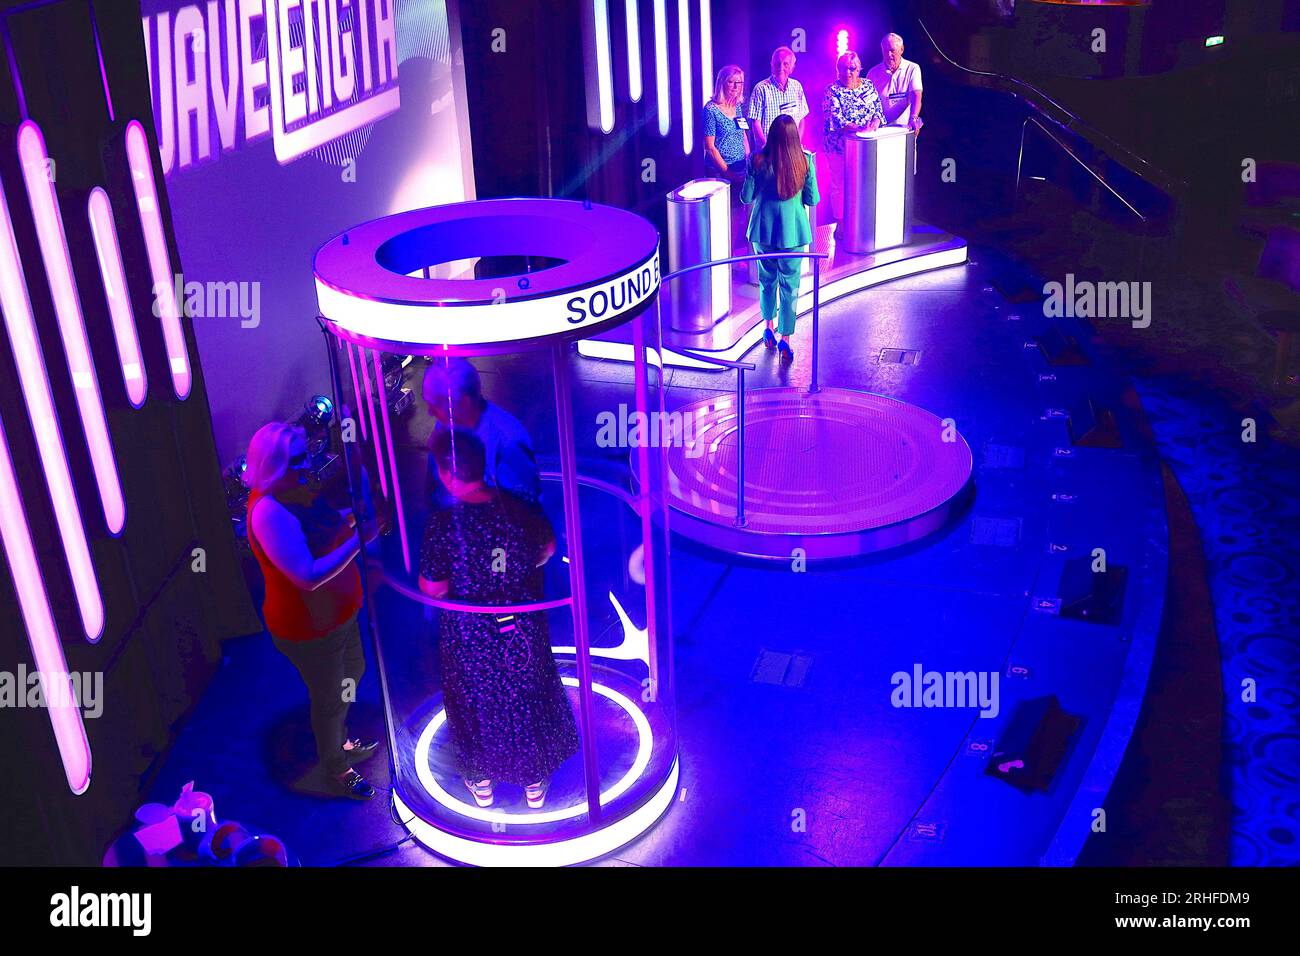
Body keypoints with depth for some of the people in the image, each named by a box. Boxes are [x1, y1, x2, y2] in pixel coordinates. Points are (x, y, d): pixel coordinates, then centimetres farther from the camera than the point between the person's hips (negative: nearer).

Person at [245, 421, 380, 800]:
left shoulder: (297, 490, -5)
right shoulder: (269, 513, -32)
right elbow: (308, 576, -36)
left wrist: (351, 516, -5)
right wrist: (359, 539, -36)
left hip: (338, 613, 9)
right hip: (309, 629, -9)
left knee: (353, 673, 30)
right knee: (329, 699, 13)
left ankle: (342, 741, 55)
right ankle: (336, 769, 39)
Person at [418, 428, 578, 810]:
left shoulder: (443, 525, -27)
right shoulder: (519, 507, -16)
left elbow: (433, 588, -19)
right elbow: (547, 549, 2)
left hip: (471, 634, -2)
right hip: (523, 630, 3)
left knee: (475, 702, 22)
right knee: (529, 696, 23)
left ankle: (482, 781, 44)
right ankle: (535, 781, 42)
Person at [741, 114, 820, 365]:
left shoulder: (758, 161, -10)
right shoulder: (805, 161, -10)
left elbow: (746, 197, -3)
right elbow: (813, 199, -4)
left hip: (763, 231, 1)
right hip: (793, 232, -1)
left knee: (767, 280, 20)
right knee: (790, 286, 6)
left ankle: (769, 328, 33)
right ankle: (785, 339, 3)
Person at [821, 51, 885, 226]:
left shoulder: (868, 86, 9)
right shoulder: (833, 91, -7)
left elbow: (878, 110, 9)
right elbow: (836, 119, -18)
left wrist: (874, 125, -14)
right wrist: (859, 129, -30)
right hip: (839, 145, -4)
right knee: (839, 185, 0)